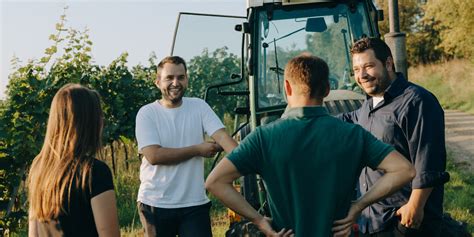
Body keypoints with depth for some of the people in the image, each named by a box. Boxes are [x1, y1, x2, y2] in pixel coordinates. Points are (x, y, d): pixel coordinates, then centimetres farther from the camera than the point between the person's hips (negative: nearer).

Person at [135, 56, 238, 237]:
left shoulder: (199, 107, 1)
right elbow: (154, 156, -17)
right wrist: (198, 149, -13)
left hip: (195, 204, 1)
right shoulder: (147, 113, -6)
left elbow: (222, 136, -12)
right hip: (156, 204, -1)